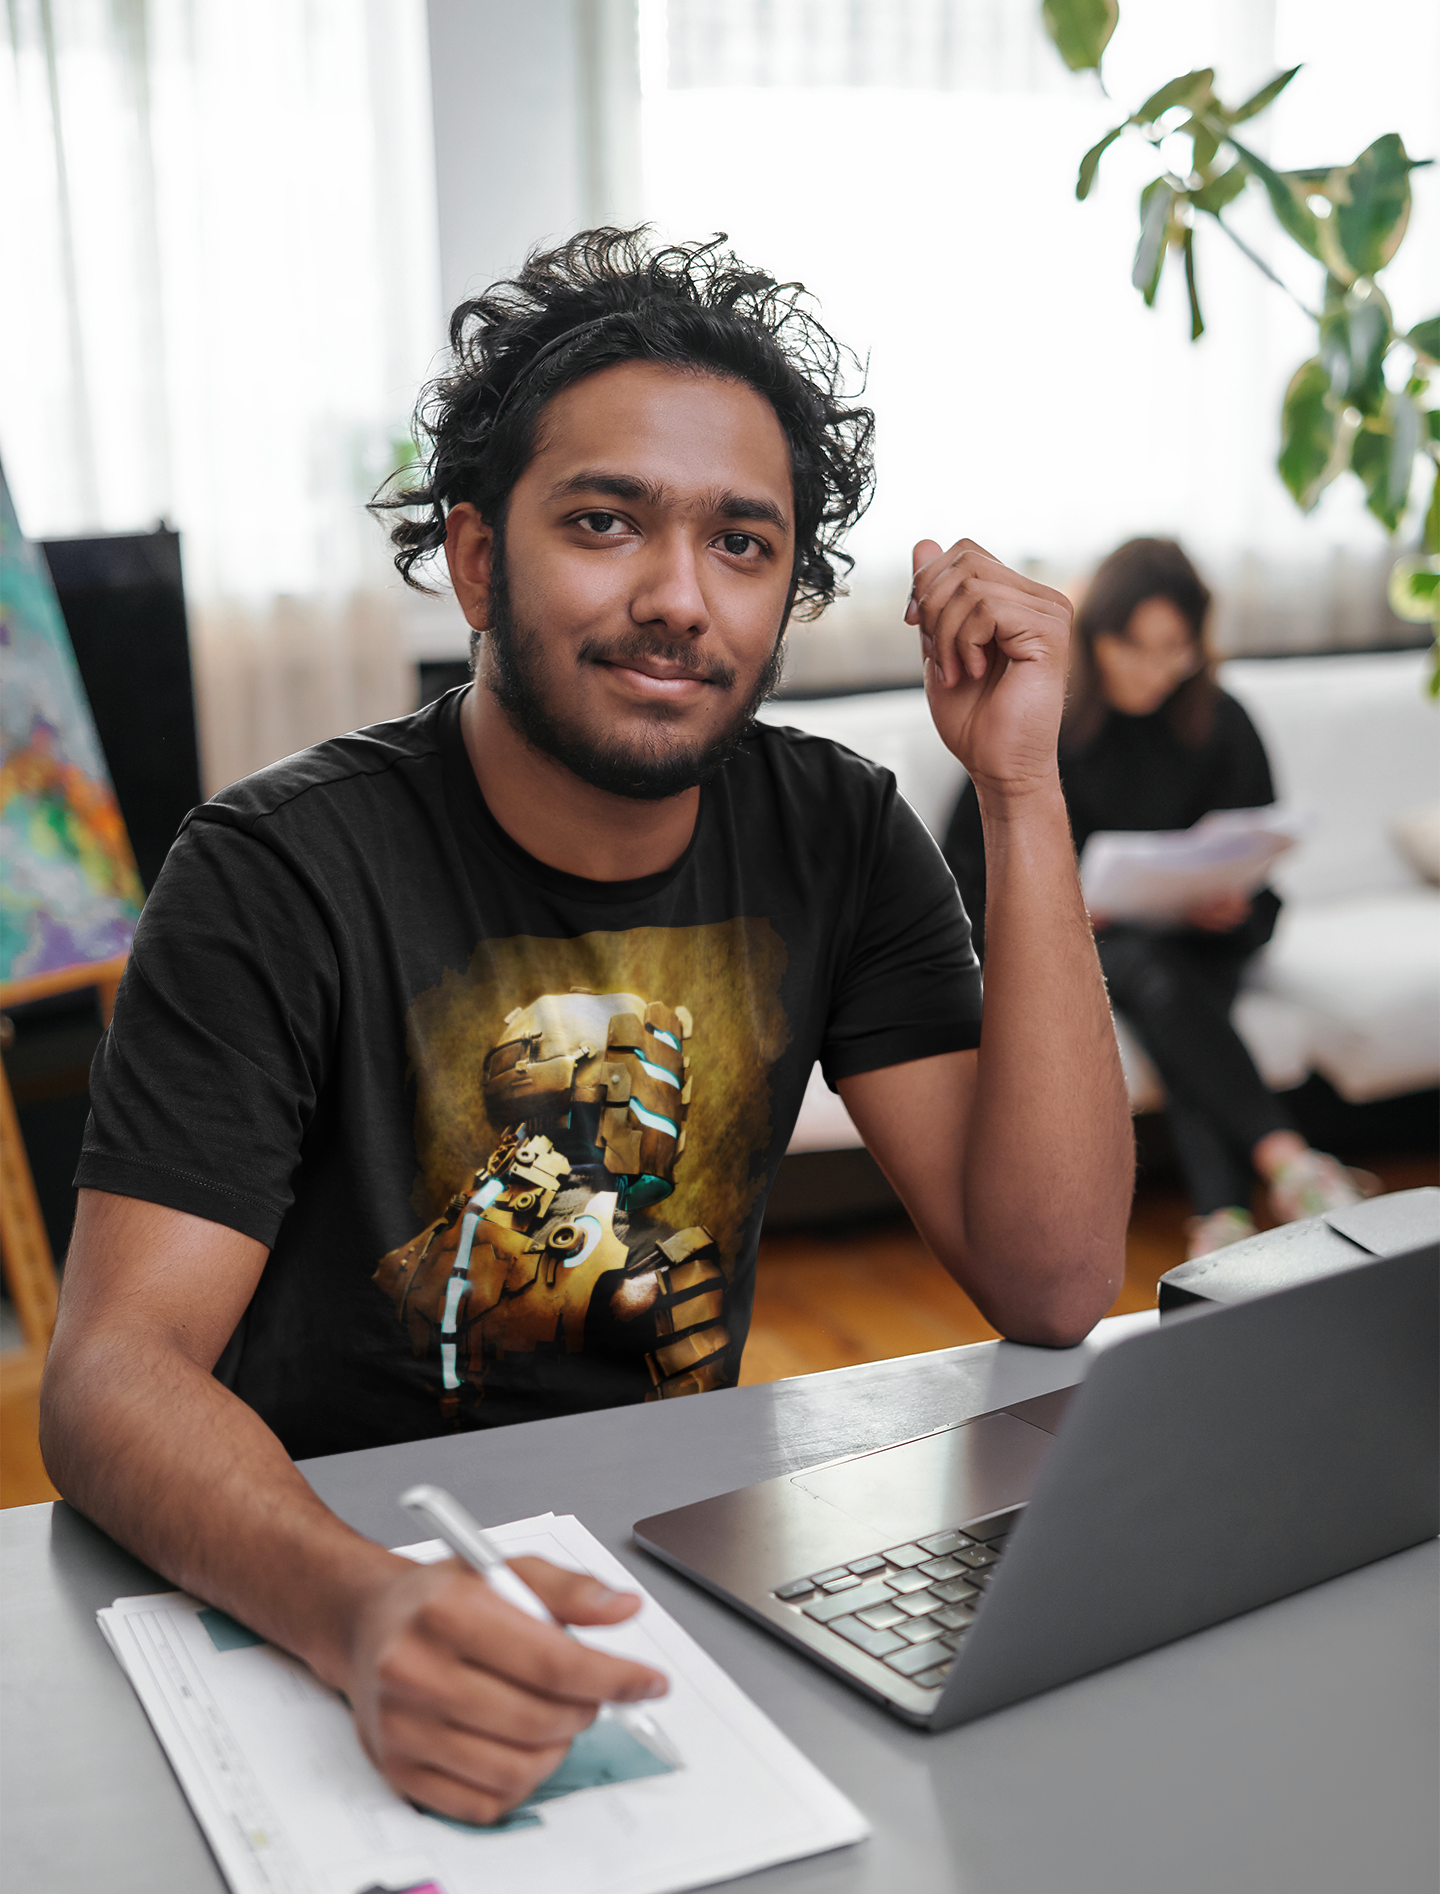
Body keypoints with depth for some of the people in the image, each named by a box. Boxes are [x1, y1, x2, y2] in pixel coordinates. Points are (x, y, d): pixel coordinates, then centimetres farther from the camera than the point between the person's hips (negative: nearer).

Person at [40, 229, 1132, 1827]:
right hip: (318, 1589, -3)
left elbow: (1051, 1290, -11)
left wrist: (1019, 787, -16)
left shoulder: (833, 840, -3)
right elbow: (115, 1367, -20)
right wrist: (354, 1604, -41)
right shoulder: (281, 872, -14)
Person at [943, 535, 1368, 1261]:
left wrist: (1235, 906, -13)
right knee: (1154, 975, -36)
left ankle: (1220, 1216, -47)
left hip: (1194, 934, 2)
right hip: (1069, 935, -1)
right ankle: (1286, 1162, -43)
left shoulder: (1220, 725, 3)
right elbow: (966, 861, 0)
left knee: (1172, 992, -34)